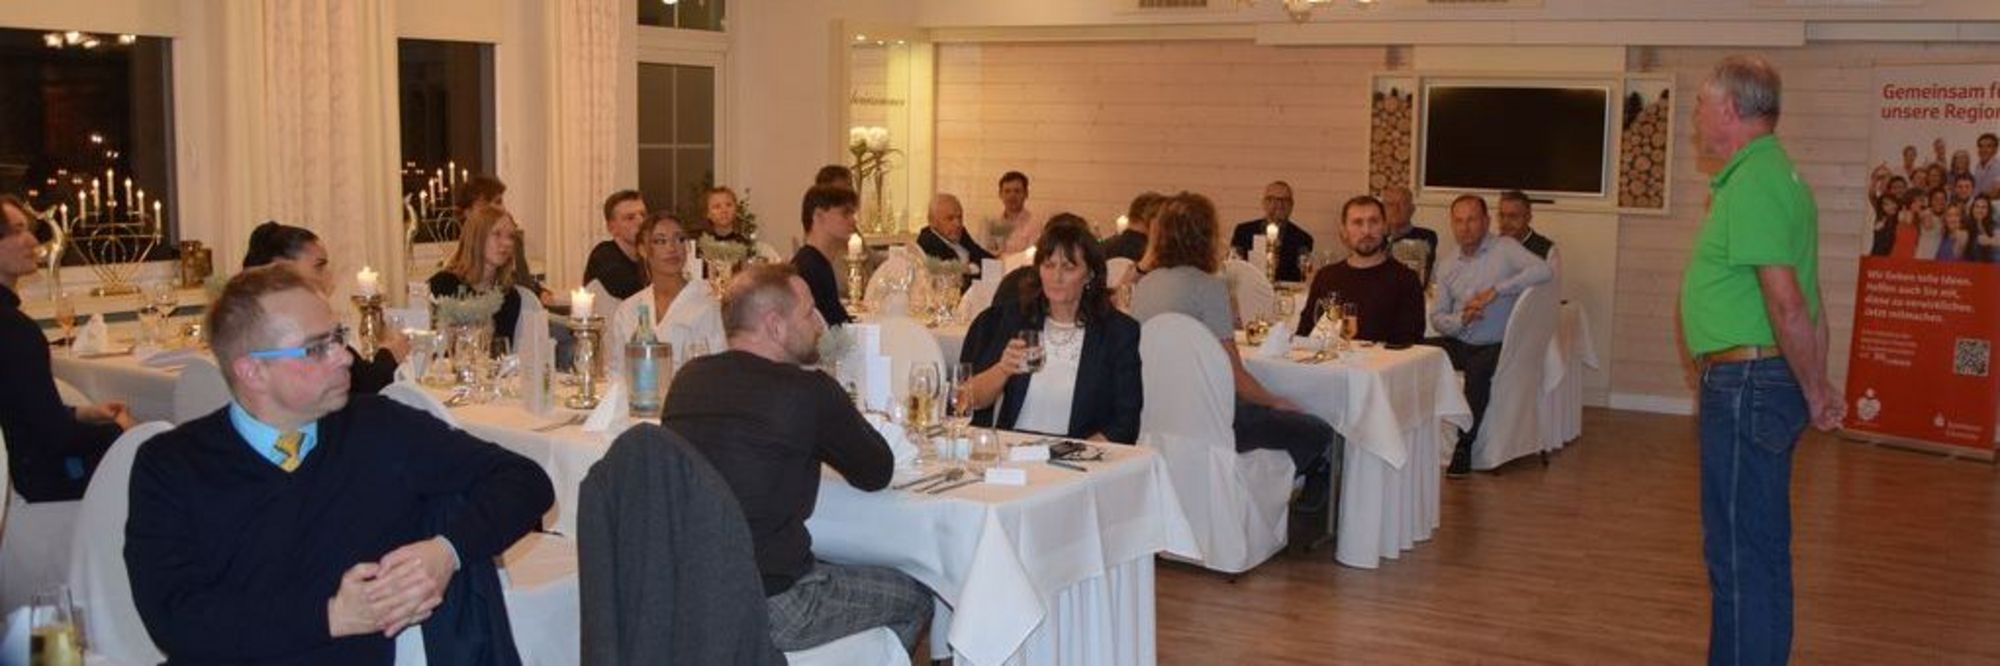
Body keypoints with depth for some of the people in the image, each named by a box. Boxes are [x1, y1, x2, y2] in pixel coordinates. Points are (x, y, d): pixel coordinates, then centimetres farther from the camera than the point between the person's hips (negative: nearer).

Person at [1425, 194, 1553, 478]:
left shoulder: (1504, 248, -3)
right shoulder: (1448, 268, 13)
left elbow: (1543, 271, -20)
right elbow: (1437, 317, 11)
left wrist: (1496, 290, -24)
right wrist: (1461, 319, -12)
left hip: (1496, 346, -5)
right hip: (1459, 344, 5)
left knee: (1478, 367, -36)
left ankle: (1464, 446, -24)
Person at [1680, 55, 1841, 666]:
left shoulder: (1751, 185, -18)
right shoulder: (1776, 174, 16)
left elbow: (1787, 305, -23)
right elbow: (1807, 303, 18)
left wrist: (1814, 393, -12)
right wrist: (1819, 387, 17)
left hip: (1746, 384, -11)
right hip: (1773, 380, 11)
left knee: (1740, 553, -4)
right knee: (1762, 551, 19)